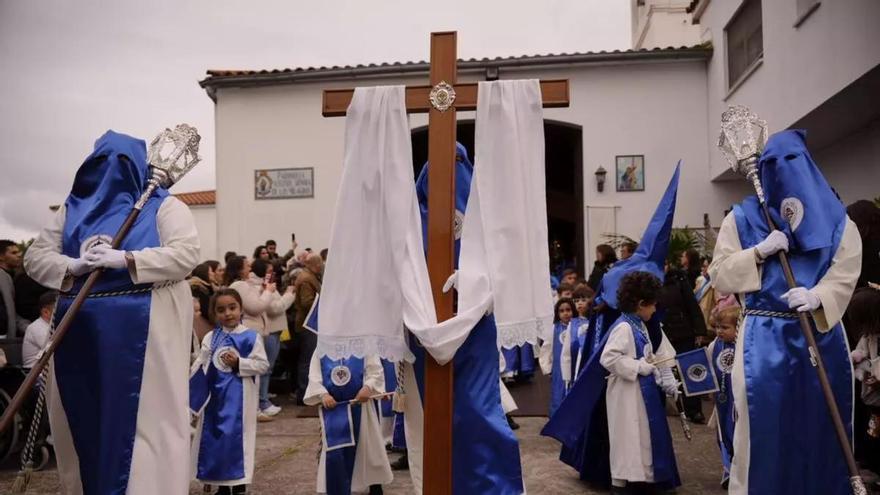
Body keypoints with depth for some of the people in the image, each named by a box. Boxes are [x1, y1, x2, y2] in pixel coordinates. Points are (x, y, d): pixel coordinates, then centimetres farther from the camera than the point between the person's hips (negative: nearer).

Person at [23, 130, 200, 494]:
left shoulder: (163, 205, 4)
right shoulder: (73, 207, 17)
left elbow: (186, 254, -11)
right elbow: (35, 256, 11)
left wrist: (124, 259, -19)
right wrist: (74, 266, -10)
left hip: (142, 330, -4)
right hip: (81, 330, 5)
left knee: (142, 419, -4)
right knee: (84, 420, 10)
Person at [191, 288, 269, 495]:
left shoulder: (251, 337, -7)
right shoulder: (210, 338, 5)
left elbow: (262, 364, -8)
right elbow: (200, 365, 7)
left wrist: (239, 363, -17)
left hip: (239, 397, -4)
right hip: (215, 394, 4)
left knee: (237, 437, -1)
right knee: (215, 436, 10)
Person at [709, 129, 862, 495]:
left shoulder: (836, 219, 10)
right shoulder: (742, 218, 6)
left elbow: (845, 274, -2)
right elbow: (719, 276, 1)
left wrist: (816, 297, -22)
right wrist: (758, 252, -13)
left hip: (822, 336, 2)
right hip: (764, 340, -2)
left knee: (820, 427, 8)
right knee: (766, 427, -1)